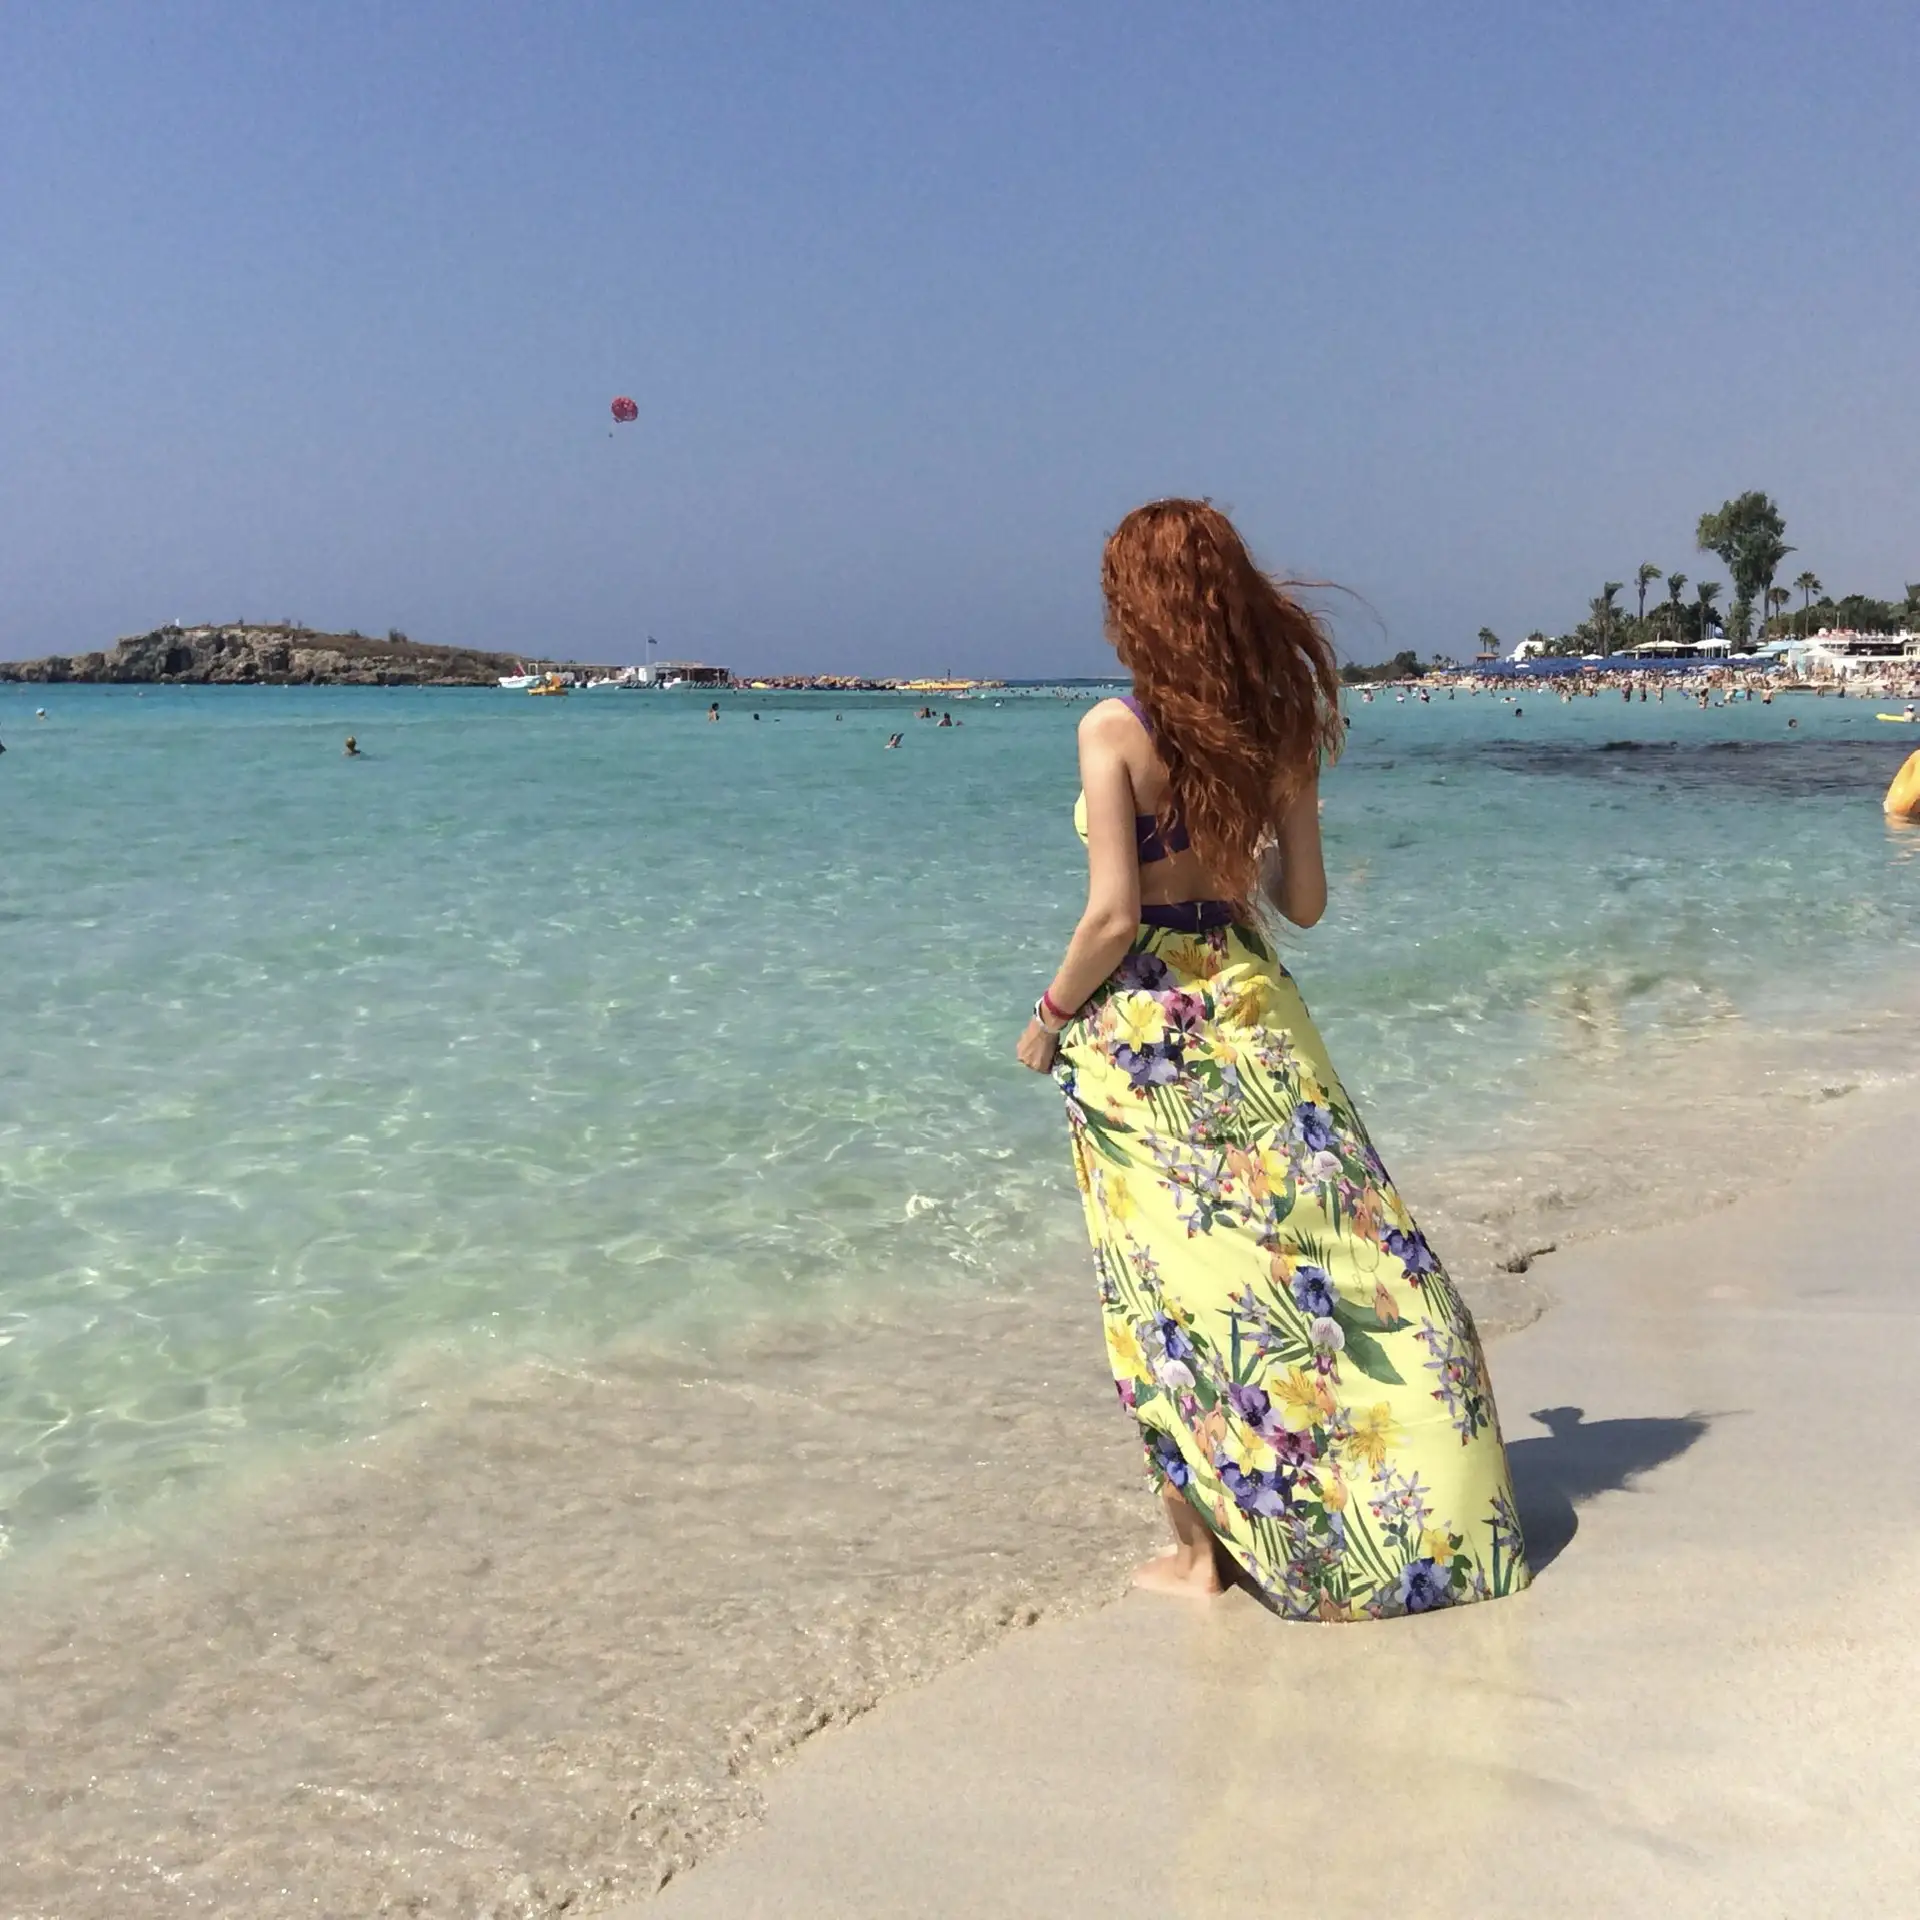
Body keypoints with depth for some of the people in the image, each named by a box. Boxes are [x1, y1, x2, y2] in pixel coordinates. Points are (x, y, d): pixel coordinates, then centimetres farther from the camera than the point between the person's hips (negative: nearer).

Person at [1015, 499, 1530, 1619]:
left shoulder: (1114, 731, -12)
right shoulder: (1280, 723, 2)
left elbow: (1113, 914, -17)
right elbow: (1305, 901, 5)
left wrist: (1050, 1016, -2)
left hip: (1140, 1023, -4)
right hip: (1248, 1003, 4)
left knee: (1177, 1285, 5)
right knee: (1348, 1251, 12)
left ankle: (1201, 1549, 16)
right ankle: (1419, 1520, 20)